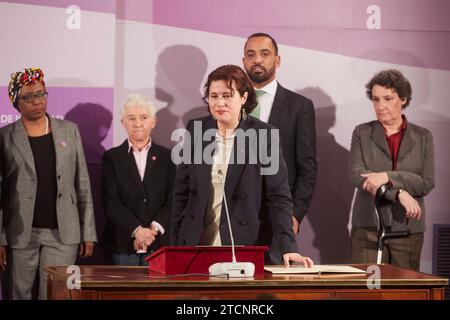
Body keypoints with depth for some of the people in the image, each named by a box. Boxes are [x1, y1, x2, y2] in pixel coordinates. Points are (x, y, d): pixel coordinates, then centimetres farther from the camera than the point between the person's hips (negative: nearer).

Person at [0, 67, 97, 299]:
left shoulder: (69, 131, 9)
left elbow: (83, 185, 8)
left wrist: (88, 233, 3)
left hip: (62, 235, 1)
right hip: (20, 235, -1)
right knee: (19, 295, 3)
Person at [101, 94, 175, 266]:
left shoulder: (167, 157, 11)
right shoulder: (112, 158, 9)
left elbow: (173, 200, 3)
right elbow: (111, 202, -2)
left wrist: (154, 229, -12)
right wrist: (137, 230, -15)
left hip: (160, 244, 0)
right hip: (123, 246, 0)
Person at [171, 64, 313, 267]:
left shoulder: (264, 135, -5)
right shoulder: (196, 130, 5)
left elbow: (279, 197, -7)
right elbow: (181, 192, 10)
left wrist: (288, 248, -18)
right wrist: (175, 246, 6)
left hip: (247, 245, -3)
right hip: (197, 243, 3)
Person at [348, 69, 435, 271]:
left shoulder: (422, 137, 8)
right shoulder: (362, 133, 7)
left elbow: (427, 183, -2)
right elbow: (355, 175, -6)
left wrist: (388, 177, -16)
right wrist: (400, 193, -15)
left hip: (408, 228, 1)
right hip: (368, 227, -1)